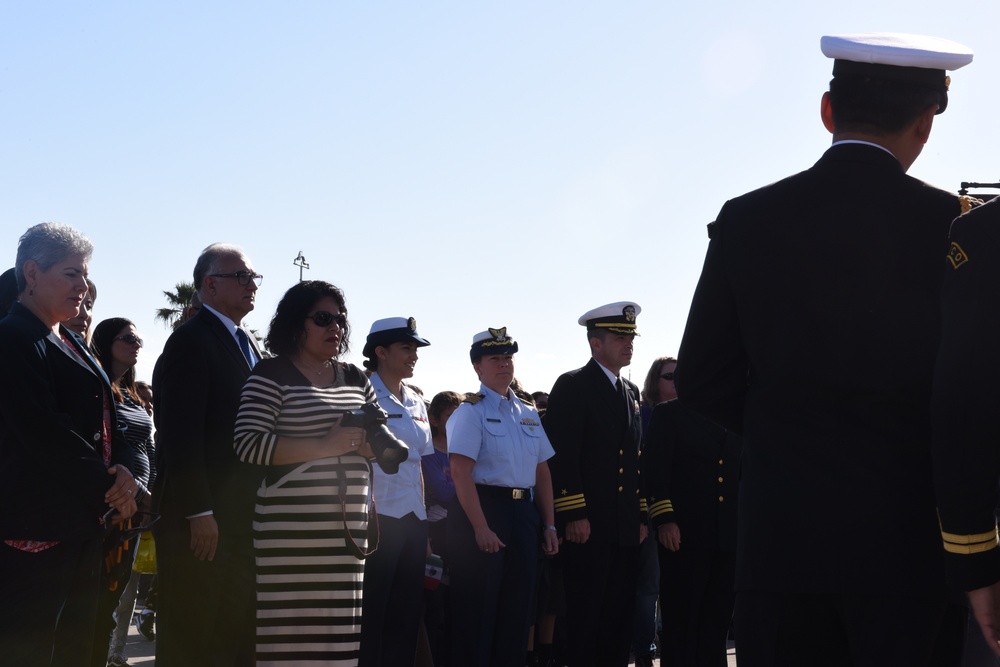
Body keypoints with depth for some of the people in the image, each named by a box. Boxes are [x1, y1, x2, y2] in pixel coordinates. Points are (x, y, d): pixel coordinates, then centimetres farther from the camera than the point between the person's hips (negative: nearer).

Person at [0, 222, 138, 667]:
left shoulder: (70, 343, 18)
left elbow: (103, 420, 17)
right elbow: (42, 431, -20)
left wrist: (125, 469, -3)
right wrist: (109, 487, -14)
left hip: (84, 521, 10)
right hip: (36, 526, -10)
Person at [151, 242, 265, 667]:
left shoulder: (248, 346, 18)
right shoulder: (192, 340, -9)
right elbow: (180, 433, -17)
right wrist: (199, 512, -21)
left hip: (242, 515, 8)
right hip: (204, 518, -8)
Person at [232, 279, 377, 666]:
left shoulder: (356, 380, 17)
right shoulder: (272, 375, -2)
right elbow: (248, 445, -13)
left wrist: (369, 441, -3)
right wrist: (325, 446, -16)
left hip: (346, 532, 5)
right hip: (289, 533, -5)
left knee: (338, 635, 2)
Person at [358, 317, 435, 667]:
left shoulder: (416, 404, 15)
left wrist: (424, 522, 13)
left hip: (414, 521, 7)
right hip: (379, 519, -7)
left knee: (407, 616, 9)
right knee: (371, 615, -3)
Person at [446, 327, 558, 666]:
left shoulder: (528, 413, 14)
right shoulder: (470, 412, -7)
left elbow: (542, 472, 15)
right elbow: (460, 472, -15)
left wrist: (549, 525, 9)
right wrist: (481, 527, -22)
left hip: (523, 513, 7)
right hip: (481, 510, -6)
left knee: (517, 607, 11)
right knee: (477, 610, -1)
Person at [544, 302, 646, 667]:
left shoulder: (631, 392, 18)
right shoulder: (572, 386, -4)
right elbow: (561, 456, -11)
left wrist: (642, 516, 13)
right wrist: (573, 515, -17)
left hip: (627, 528, 7)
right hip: (588, 526, -7)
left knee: (620, 617, 7)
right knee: (585, 618, -3)